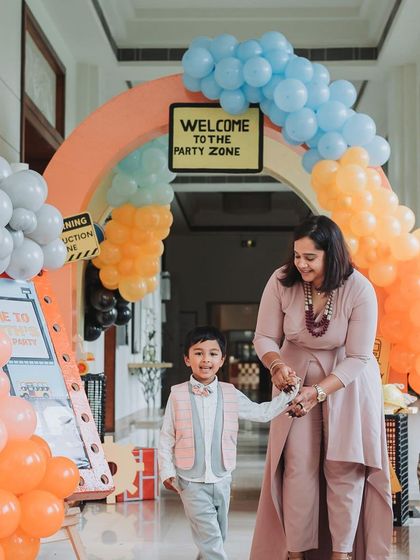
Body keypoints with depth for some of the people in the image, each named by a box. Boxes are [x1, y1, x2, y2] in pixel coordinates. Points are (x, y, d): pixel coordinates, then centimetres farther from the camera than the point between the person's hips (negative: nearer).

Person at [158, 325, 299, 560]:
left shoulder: (230, 394, 1)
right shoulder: (178, 395, -5)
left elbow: (261, 412, 10)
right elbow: (167, 437, 0)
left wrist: (288, 394, 3)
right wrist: (167, 471, -5)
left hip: (221, 479, 3)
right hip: (191, 481, -3)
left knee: (218, 536, 15)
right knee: (209, 535, -10)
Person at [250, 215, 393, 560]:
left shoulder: (359, 290, -24)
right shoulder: (281, 282, -19)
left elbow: (358, 358, -20)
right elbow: (265, 338, -8)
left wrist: (318, 392, -31)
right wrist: (277, 365, -30)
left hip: (347, 383, -1)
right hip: (297, 377, 1)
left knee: (345, 467, -2)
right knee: (298, 466, -3)